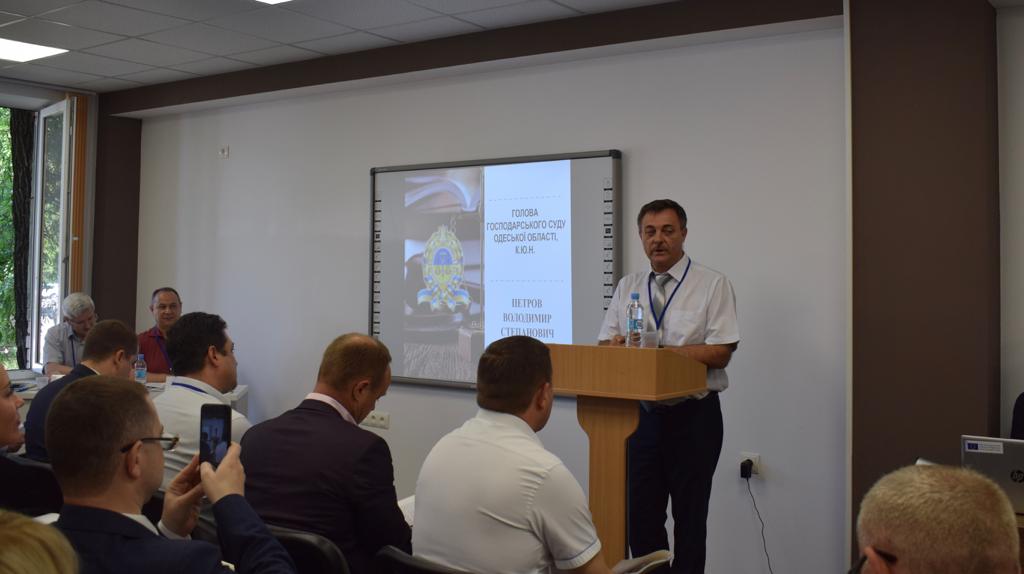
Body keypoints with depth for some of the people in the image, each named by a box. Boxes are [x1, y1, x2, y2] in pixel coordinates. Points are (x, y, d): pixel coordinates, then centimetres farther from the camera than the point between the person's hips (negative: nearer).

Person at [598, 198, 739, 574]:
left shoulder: (713, 285, -5)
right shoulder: (627, 287, 9)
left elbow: (720, 353, -14)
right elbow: (604, 345, 6)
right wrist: (618, 346, -18)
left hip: (694, 416, -4)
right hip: (642, 413, 4)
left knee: (690, 517, 6)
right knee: (640, 514, 9)